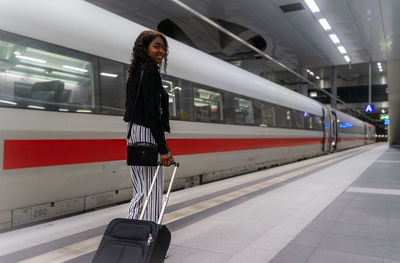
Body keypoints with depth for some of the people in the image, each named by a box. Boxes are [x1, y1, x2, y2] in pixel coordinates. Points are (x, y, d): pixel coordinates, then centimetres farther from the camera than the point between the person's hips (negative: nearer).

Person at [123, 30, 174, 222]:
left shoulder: (135, 72, 16)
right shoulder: (150, 71, -12)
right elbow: (153, 112, -20)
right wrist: (163, 148, -21)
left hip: (133, 132, 10)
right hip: (148, 134, -10)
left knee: (141, 191, 16)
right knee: (152, 191, -2)